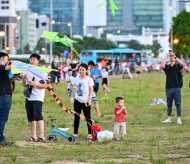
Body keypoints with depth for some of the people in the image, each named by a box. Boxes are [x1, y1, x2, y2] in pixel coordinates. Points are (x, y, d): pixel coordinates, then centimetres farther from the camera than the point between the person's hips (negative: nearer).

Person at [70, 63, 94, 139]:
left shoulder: (89, 79, -6)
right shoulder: (76, 78, 5)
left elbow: (91, 90, -7)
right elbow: (71, 85, 22)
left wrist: (89, 99, -14)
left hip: (85, 101, -4)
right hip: (77, 100, 4)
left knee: (88, 118, 0)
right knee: (76, 117, 7)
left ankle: (90, 133, 5)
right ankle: (75, 133, 12)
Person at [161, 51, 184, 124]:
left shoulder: (177, 66, 5)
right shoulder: (167, 67, 10)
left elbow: (182, 64, -17)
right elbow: (162, 66, -12)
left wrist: (175, 57, -11)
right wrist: (166, 57, -8)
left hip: (176, 88, -2)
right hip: (168, 88, 2)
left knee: (178, 104, -1)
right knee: (169, 104, 7)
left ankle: (179, 119, 2)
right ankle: (169, 118, 14)